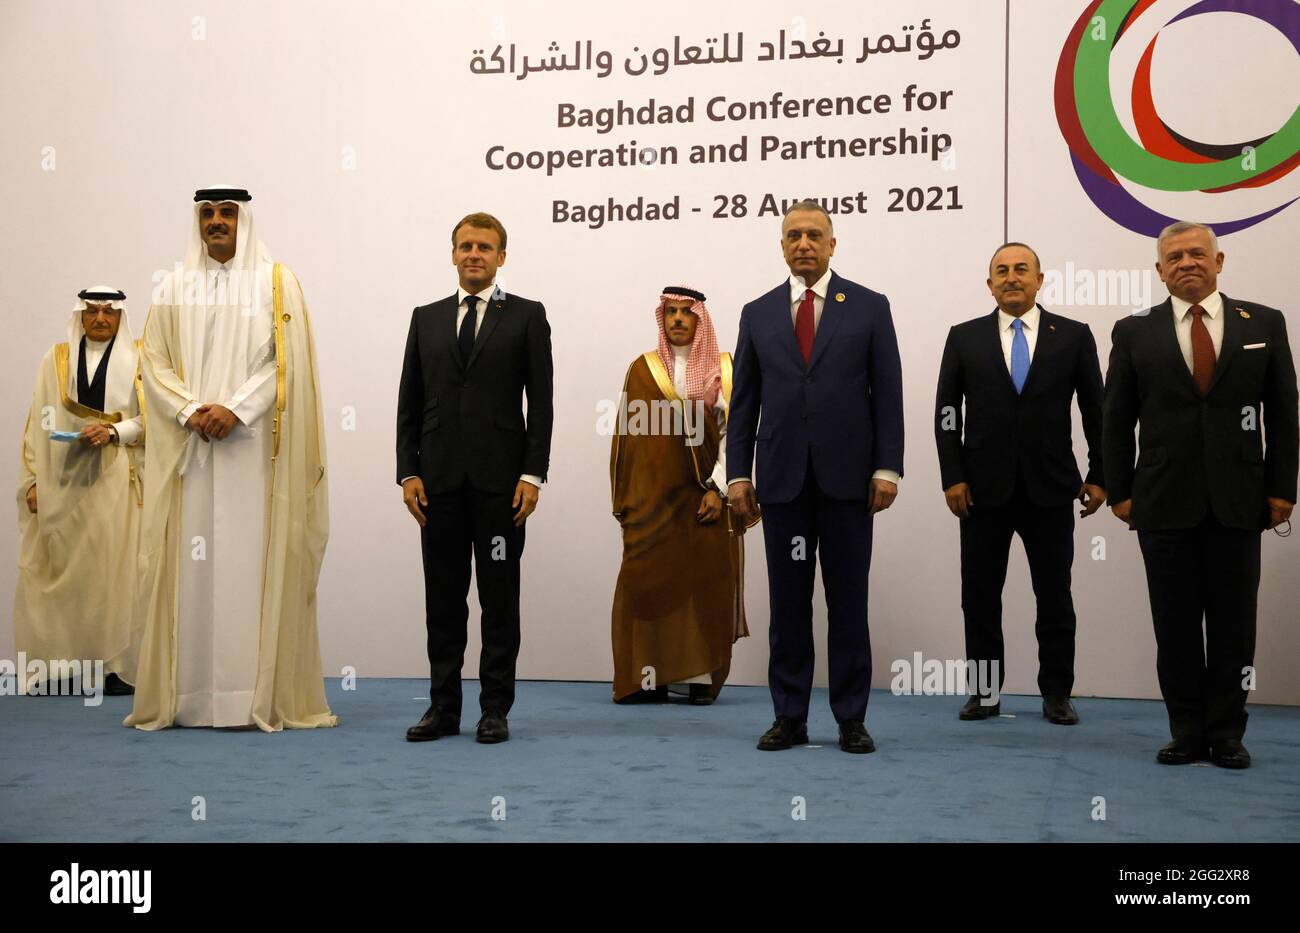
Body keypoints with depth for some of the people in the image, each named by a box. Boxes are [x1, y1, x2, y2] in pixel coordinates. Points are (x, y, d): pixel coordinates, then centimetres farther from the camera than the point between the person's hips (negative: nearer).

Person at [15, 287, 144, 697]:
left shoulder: (138, 361, 6)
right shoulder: (56, 360, 12)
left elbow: (152, 418, 1)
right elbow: (38, 424, 9)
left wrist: (113, 432, -16)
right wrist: (33, 479, 2)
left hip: (115, 481, -2)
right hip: (62, 479, 2)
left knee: (112, 567, -6)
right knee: (59, 567, -3)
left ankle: (114, 665, -4)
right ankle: (59, 662, 1)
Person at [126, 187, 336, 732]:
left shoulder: (277, 284, 6)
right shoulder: (173, 289, 13)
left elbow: (286, 361, -3)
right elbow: (155, 362, 7)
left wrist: (236, 409, -13)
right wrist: (191, 410, -9)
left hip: (255, 447, -2)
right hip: (187, 449, 2)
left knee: (254, 562, -5)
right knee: (190, 566, 0)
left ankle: (262, 696, -2)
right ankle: (183, 694, 4)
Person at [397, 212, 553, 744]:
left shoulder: (527, 317, 3)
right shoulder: (426, 319, 12)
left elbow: (541, 402, -2)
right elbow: (409, 402, 10)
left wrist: (533, 475, -9)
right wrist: (408, 472, 1)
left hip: (499, 480, -3)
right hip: (440, 480, 3)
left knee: (499, 597, 3)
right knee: (443, 597, 7)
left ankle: (496, 709, 10)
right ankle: (443, 707, 15)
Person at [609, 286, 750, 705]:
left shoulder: (723, 369, 4)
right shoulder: (643, 368, 7)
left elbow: (732, 431, 0)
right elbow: (628, 435, 5)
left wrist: (719, 489, -10)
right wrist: (626, 500, -1)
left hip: (706, 497, 0)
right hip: (654, 496, 1)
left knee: (706, 584, -1)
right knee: (649, 581, -3)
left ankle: (701, 677, 5)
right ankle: (650, 677, 3)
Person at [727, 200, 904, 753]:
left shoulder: (869, 307, 5)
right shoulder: (757, 313, 10)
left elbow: (887, 393, 1)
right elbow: (744, 402, 9)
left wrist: (887, 468, -6)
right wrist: (738, 474, 3)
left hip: (846, 476, -1)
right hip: (782, 479, 2)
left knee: (848, 602, 3)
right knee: (788, 603, 6)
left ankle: (851, 719, 11)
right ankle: (789, 717, 13)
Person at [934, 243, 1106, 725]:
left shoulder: (1073, 336, 4)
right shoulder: (964, 338, 5)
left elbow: (1095, 410, 5)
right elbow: (946, 411, 3)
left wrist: (1098, 476, 2)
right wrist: (952, 477, -5)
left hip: (1050, 487, 0)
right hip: (984, 488, 1)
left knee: (1054, 594, 5)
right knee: (980, 594, 6)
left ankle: (1057, 692, 15)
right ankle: (985, 690, 16)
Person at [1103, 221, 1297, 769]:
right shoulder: (1135, 332, 5)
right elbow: (1116, 420, 6)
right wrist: (1120, 492, 1)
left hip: (1238, 500, 0)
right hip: (1164, 502, 0)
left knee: (1233, 621, 4)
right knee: (1175, 623, 4)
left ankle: (1227, 733, 15)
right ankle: (1188, 732, 14)